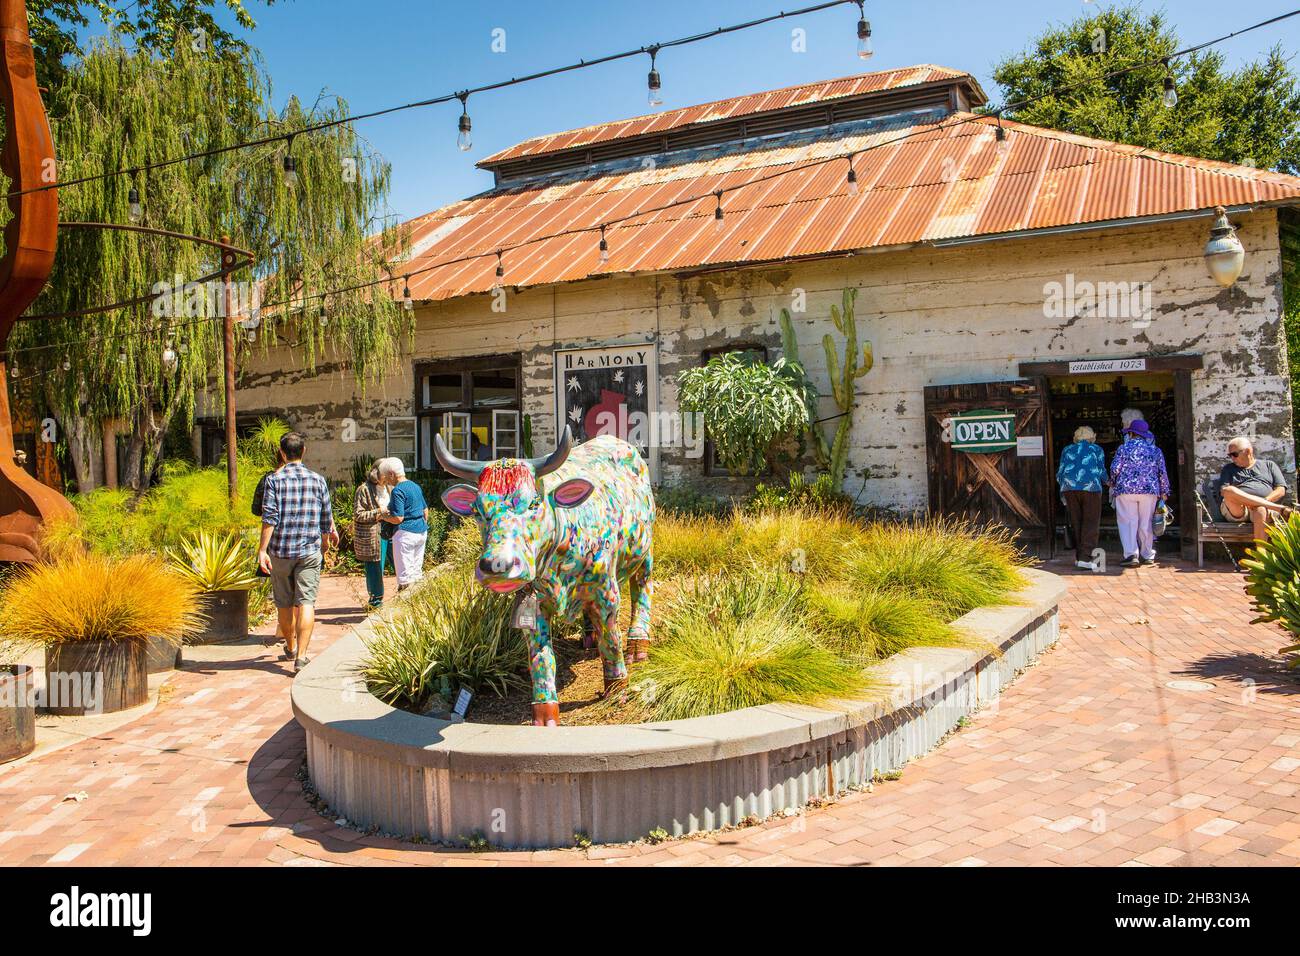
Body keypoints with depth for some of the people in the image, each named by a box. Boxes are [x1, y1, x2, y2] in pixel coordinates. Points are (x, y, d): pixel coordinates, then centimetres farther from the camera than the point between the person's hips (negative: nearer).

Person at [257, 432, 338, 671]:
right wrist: (328, 535, 26)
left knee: (284, 603, 15)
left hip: (280, 550, 0)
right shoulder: (317, 480, 2)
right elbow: (326, 519, 7)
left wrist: (262, 549, -12)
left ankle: (290, 647, 34)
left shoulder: (274, 480, -3)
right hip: (309, 550, 0)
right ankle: (301, 656, -14)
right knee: (306, 602, -3)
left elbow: (269, 517, -12)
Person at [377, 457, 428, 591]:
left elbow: (398, 518, -20)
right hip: (422, 531, 9)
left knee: (405, 576, -2)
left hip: (406, 533, -8)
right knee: (417, 572, 15)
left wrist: (382, 516, -5)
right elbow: (425, 510, 18)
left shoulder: (398, 491, -15)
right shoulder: (416, 486, 12)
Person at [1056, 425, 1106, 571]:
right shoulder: (1096, 449, 14)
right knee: (1091, 523, -2)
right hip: (1090, 487, -3)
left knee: (1076, 523, 10)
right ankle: (1085, 558, -13)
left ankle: (1079, 557, 11)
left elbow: (1059, 474, 15)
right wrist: (1105, 481, 28)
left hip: (1069, 488, 3)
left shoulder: (1067, 450, 20)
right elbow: (1101, 471, 8)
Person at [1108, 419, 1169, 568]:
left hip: (1126, 490, -3)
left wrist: (1113, 483, 12)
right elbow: (1163, 473, 7)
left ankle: (1131, 554, -13)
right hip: (1149, 490, 3)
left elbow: (1115, 468, -6)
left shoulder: (1123, 448, 0)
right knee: (1146, 523, 9)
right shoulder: (1155, 450, 9)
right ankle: (1147, 555, 14)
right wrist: (1164, 493, 14)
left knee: (1128, 522, -2)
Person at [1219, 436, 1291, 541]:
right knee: (1229, 491, -34)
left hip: (1266, 508, 0)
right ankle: (1279, 508, -32)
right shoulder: (1229, 468, 27)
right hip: (1237, 510, 1)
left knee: (1260, 511, -39)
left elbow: (1281, 490, 12)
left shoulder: (1269, 465, 25)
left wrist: (1264, 501, -8)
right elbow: (1224, 491, 10)